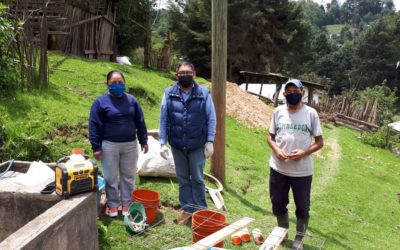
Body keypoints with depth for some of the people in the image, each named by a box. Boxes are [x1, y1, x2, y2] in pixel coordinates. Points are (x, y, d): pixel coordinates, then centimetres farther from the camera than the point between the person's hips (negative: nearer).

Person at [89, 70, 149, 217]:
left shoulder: (132, 100, 4)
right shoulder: (100, 102, -5)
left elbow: (140, 122, 8)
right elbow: (94, 126, -6)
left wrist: (143, 141, 6)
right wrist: (96, 147, -9)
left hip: (130, 145, 3)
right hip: (109, 146, -2)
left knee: (128, 176, 11)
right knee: (111, 178, 8)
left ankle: (127, 204, 25)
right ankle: (113, 205, 24)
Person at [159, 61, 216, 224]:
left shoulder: (204, 93, -6)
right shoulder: (169, 94, -2)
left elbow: (211, 119, -4)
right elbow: (163, 119, 0)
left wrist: (210, 142, -9)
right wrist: (162, 143, -4)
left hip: (197, 145, -2)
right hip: (177, 145, 2)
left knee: (197, 178, 12)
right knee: (183, 178, 15)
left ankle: (200, 209, 27)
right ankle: (187, 208, 30)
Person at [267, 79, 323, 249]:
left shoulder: (311, 113, -6)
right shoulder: (278, 111, 0)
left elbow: (319, 142, -2)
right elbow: (270, 136, 7)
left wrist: (304, 152, -19)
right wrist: (276, 150, -13)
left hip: (302, 170, -2)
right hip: (278, 168, 3)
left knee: (302, 207, 12)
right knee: (278, 203, 17)